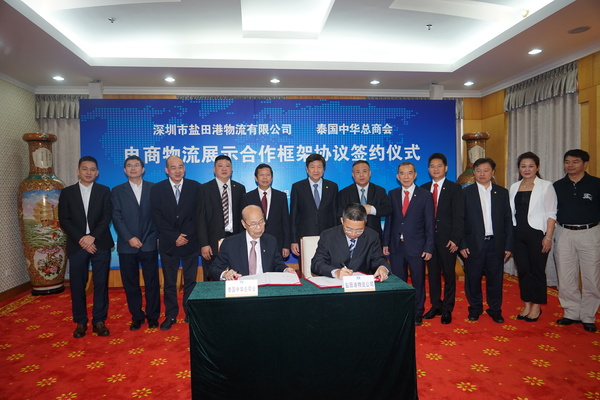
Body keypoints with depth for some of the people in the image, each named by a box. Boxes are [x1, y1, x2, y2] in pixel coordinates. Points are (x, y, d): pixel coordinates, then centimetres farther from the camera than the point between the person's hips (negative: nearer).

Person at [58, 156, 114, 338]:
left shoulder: (104, 191, 6)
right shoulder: (67, 192, 7)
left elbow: (107, 217, -3)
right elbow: (64, 220, 0)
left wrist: (92, 237, -15)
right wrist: (81, 239, -11)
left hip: (100, 244, 0)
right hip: (77, 245, 1)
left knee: (101, 284, 3)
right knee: (77, 285, 5)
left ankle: (99, 321, 14)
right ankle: (80, 322, 18)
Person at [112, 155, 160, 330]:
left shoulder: (153, 188, 5)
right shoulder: (118, 191, 8)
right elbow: (116, 217, -1)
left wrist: (157, 236, -4)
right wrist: (129, 238, -10)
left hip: (149, 244, -1)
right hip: (127, 245, 1)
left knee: (152, 282, 5)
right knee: (130, 283, 8)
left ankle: (153, 316, 20)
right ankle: (137, 316, 22)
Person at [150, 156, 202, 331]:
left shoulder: (195, 187, 2)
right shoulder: (157, 189, 2)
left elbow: (197, 215, -1)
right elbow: (157, 218, -3)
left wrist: (185, 236, -10)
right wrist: (175, 237, -11)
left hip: (190, 242, 0)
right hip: (168, 243, 0)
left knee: (190, 281, 6)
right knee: (169, 282, 8)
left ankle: (190, 314, 19)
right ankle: (170, 315, 20)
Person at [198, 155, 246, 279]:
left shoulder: (239, 188, 10)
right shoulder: (205, 189, 1)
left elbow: (242, 215, 9)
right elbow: (201, 218, -3)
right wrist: (204, 244, -10)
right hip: (213, 242, -2)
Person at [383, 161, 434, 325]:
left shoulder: (425, 195, -1)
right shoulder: (392, 194, 7)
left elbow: (429, 224, -3)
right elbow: (388, 220, 8)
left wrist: (429, 248, -8)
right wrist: (385, 243, 2)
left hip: (416, 246, -2)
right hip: (396, 245, 2)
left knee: (418, 281, 9)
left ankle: (417, 314, 24)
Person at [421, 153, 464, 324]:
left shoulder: (454, 188, -1)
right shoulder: (423, 189, 9)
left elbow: (459, 216, -6)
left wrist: (455, 239, -13)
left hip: (447, 239, -3)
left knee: (448, 274, 5)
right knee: (433, 273, 10)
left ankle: (447, 309, 17)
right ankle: (435, 305, 23)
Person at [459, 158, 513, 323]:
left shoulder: (502, 192, 8)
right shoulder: (466, 193, 1)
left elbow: (508, 220, 7)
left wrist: (508, 245, 2)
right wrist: (462, 244, -6)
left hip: (496, 243, 2)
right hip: (474, 243, -1)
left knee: (495, 278, 8)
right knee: (473, 278, 6)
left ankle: (495, 310, 24)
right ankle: (475, 308, 23)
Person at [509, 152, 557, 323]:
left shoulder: (546, 186, -2)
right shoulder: (514, 187, 10)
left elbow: (551, 214, -5)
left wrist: (548, 237, -11)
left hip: (537, 233, -4)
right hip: (518, 234, 4)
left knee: (537, 270, 4)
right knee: (522, 270, 9)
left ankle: (536, 307, 19)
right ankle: (526, 305, 22)